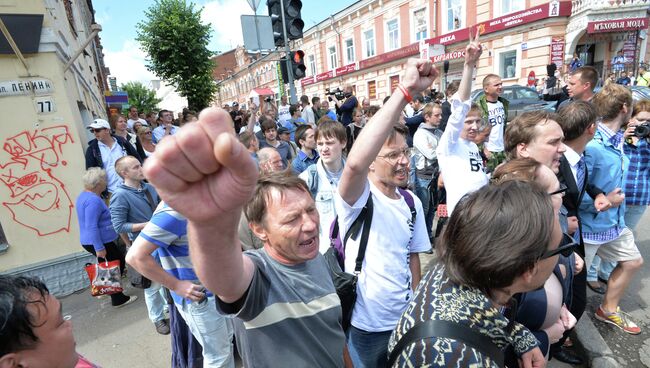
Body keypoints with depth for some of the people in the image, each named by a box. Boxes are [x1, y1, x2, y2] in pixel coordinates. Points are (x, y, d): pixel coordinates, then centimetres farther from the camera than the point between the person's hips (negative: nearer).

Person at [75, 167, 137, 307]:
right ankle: (118, 299, 14)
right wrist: (99, 248, -24)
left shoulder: (84, 195, 9)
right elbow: (92, 227, -27)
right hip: (99, 243, -10)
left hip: (89, 242, 10)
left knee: (120, 259, 19)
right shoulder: (93, 200, -24)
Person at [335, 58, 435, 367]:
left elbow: (412, 255, 9)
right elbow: (354, 163, -45)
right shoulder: (358, 197, -22)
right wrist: (405, 91, -45)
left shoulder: (412, 202, -1)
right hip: (366, 324, -5)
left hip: (403, 318, 5)